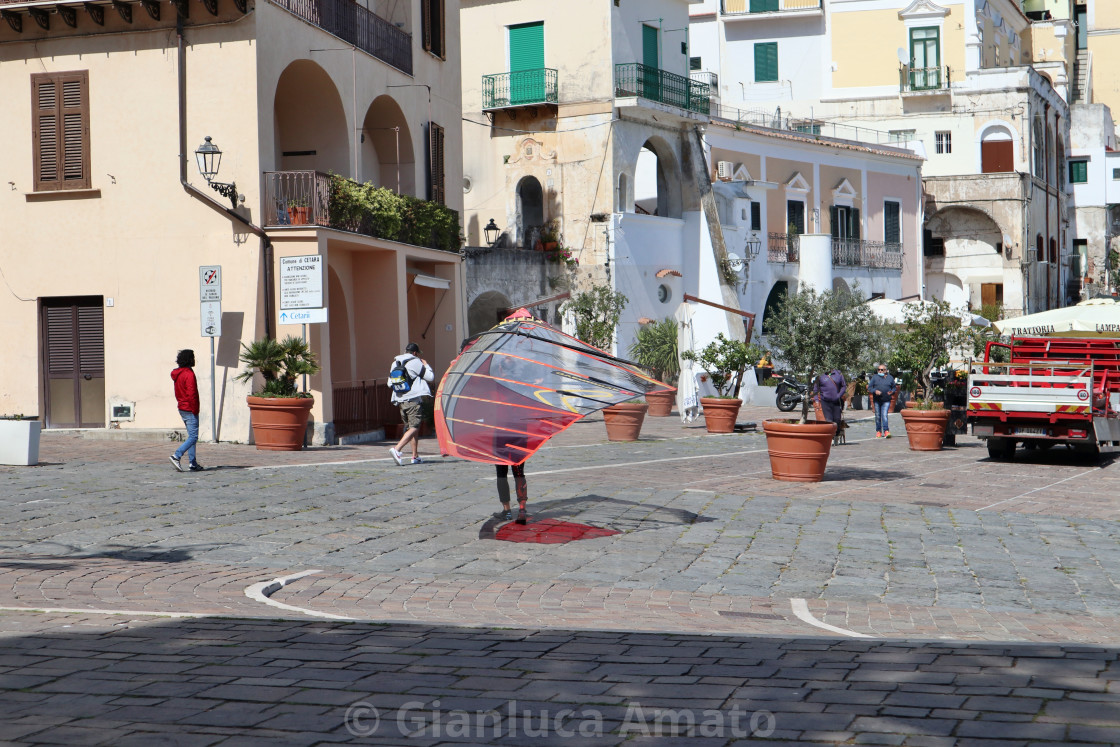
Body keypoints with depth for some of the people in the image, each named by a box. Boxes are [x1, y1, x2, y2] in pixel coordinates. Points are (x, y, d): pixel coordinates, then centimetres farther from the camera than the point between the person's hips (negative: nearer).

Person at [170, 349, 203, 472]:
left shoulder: (177, 374, 13)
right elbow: (191, 394, -21)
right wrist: (195, 410, -16)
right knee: (193, 437, -8)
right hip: (190, 410, -10)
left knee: (191, 436, 12)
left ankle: (193, 464, 11)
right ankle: (176, 456, -18)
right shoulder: (189, 374, -16)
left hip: (182, 409, 10)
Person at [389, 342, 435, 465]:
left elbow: (390, 383, 19)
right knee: (414, 427, -10)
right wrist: (426, 365, 15)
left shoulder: (394, 363, 13)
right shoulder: (414, 362, -6)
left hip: (400, 401, 7)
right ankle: (397, 449, -27)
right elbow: (430, 376, -3)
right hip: (413, 400, -7)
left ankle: (415, 456, 15)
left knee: (410, 427, 16)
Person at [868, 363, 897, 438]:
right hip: (877, 400, 1)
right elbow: (869, 387, 4)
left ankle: (886, 431, -17)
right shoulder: (874, 377, 6)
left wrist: (892, 392, -5)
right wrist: (875, 391, -15)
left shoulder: (890, 378, 9)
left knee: (884, 415, -14)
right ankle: (878, 431, 17)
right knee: (878, 416, 7)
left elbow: (894, 387, 16)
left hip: (886, 401, -1)